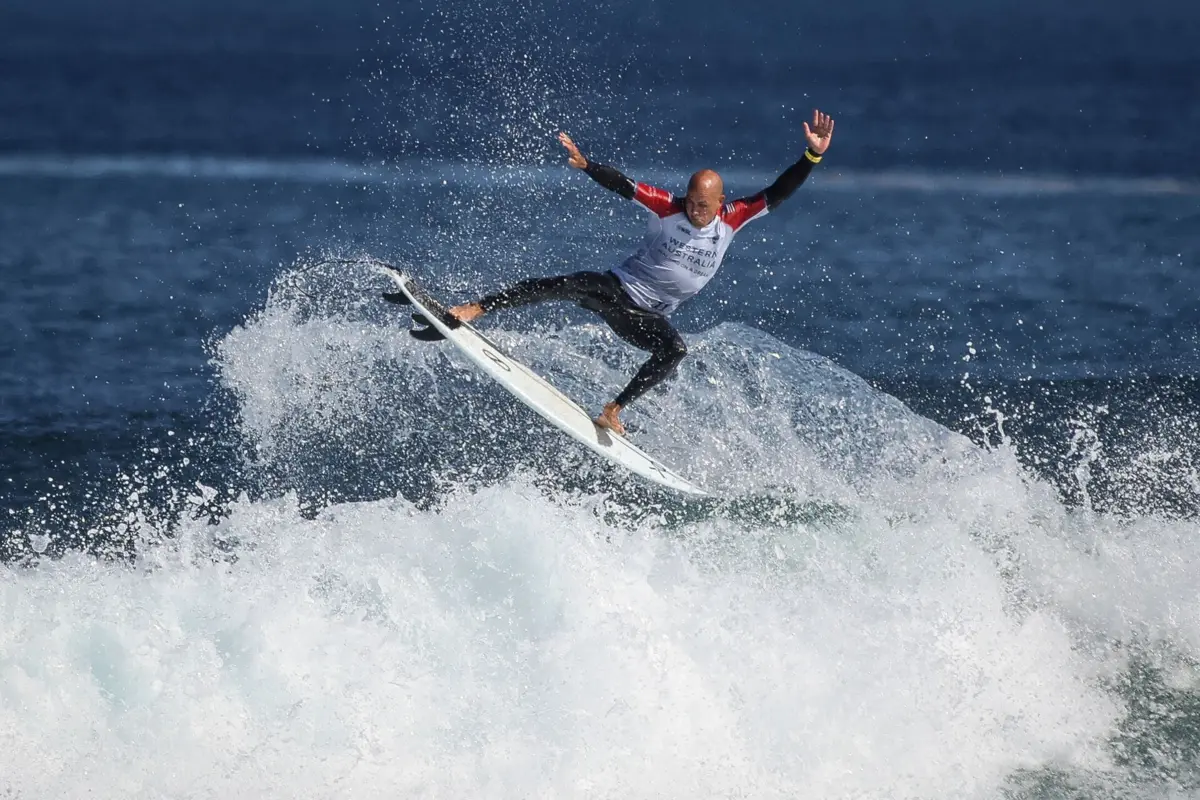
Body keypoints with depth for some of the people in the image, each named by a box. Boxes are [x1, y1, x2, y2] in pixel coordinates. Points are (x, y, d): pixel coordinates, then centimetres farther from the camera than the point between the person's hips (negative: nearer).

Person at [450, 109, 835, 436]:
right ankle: (474, 310, -28)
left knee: (674, 351, -28)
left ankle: (613, 411, -22)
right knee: (564, 286, -29)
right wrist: (585, 165, -32)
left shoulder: (731, 219, -4)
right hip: (615, 290, -3)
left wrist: (812, 156, -18)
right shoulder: (667, 208, -10)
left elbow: (776, 195, -7)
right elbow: (622, 185, -15)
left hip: (645, 317, 3)